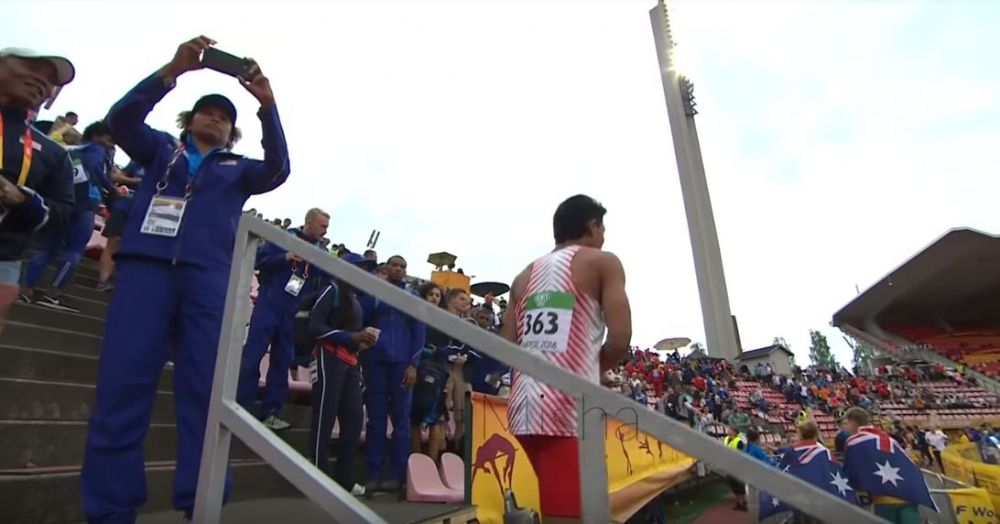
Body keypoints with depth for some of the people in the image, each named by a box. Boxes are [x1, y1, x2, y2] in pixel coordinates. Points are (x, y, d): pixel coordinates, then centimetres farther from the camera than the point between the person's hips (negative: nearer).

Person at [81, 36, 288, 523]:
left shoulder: (239, 169, 23)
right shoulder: (160, 149, 25)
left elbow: (278, 169, 4)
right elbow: (120, 119, 6)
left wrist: (267, 105, -7)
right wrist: (174, 69, -4)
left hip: (209, 276, 0)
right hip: (146, 265, 0)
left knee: (205, 390, -7)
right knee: (122, 384, -8)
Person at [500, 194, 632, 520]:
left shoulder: (526, 275, 18)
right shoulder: (603, 262, 2)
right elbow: (620, 341, -9)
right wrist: (595, 368, 9)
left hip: (524, 405, 7)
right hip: (569, 408, -7)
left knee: (556, 507, 23)